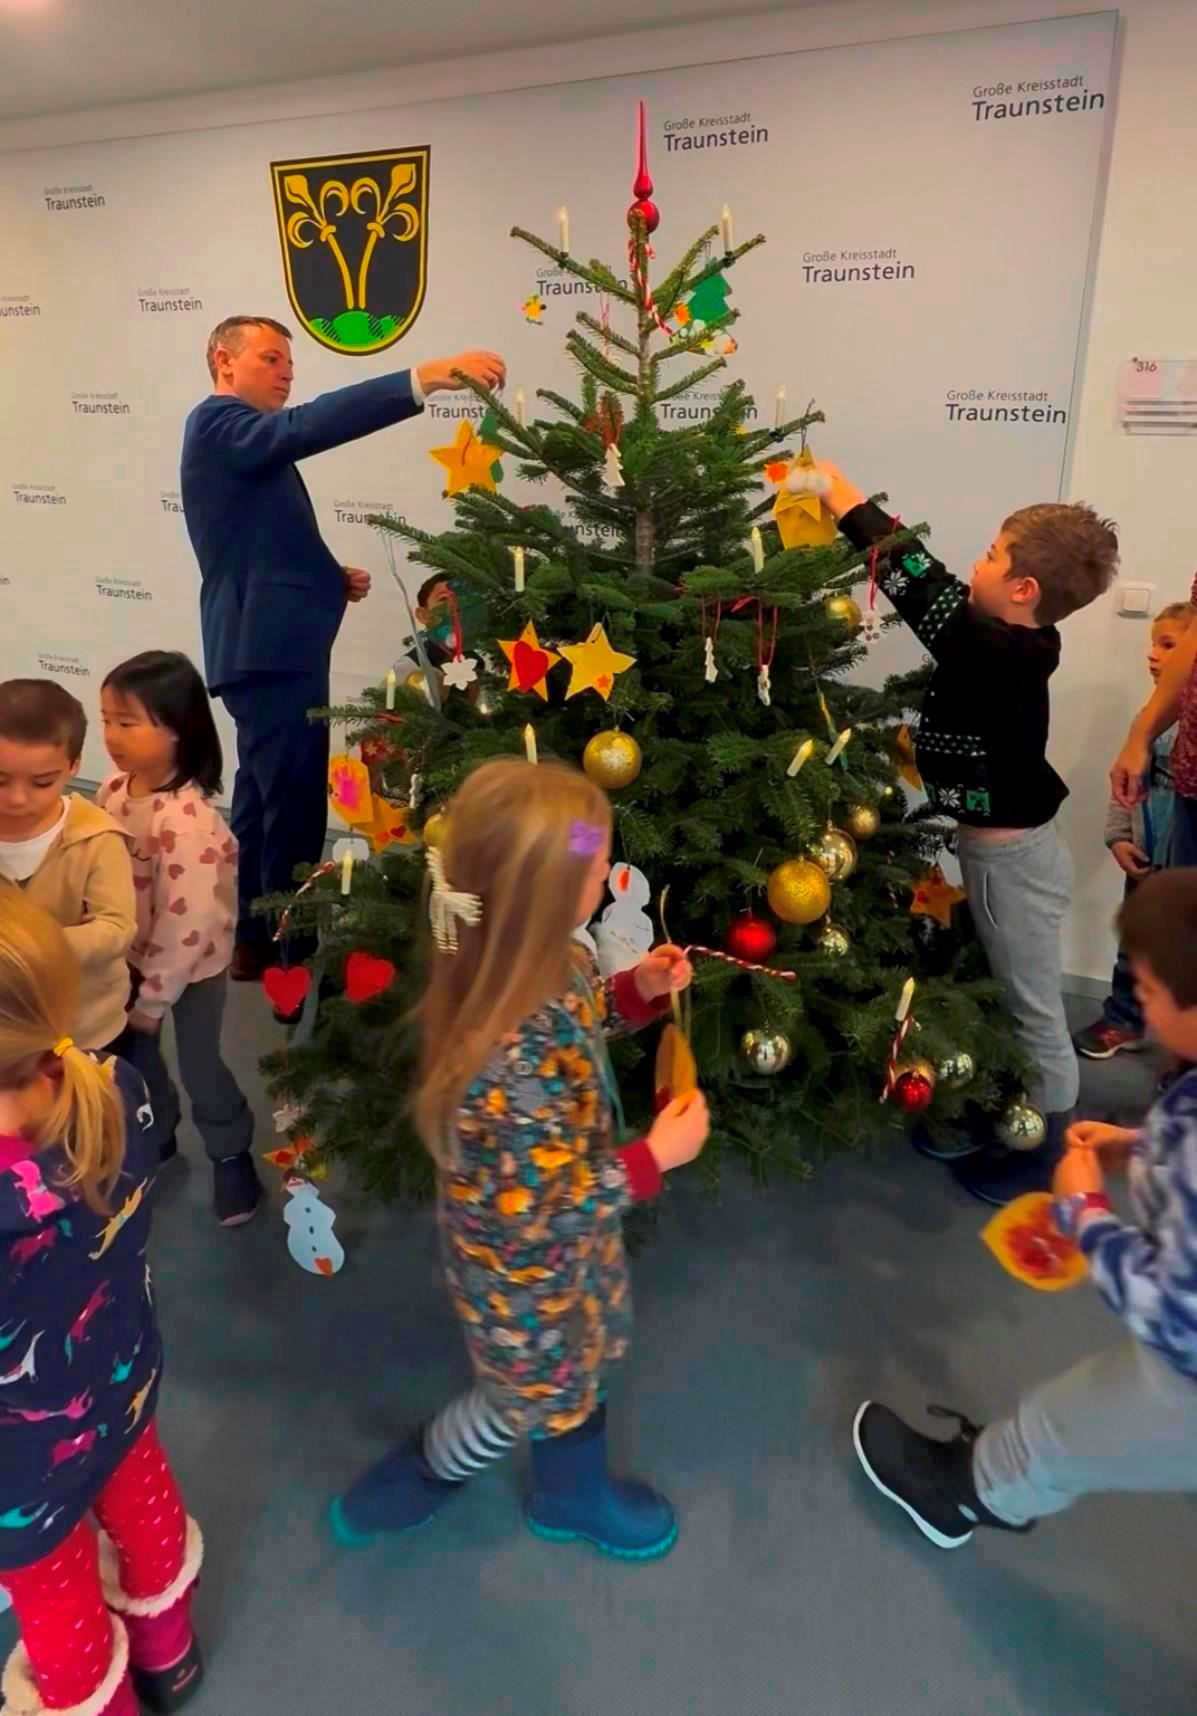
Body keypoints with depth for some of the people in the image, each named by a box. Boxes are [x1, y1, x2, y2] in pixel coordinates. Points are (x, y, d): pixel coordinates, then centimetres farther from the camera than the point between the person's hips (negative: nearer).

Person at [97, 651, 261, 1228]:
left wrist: (153, 999, -18)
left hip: (193, 964, -7)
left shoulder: (187, 820, -33)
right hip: (134, 957, 7)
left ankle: (231, 1155, 35)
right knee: (132, 1053, 22)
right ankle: (155, 1134, 49)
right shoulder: (114, 789, -8)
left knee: (198, 1062, 9)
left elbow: (186, 923, -28)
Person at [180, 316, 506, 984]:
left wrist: (333, 578, 7)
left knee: (265, 803, 16)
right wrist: (426, 377, -34)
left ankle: (252, 940, 27)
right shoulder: (219, 424, -8)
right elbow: (308, 425, -27)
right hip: (270, 650, -11)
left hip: (271, 647, 11)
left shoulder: (244, 442, 23)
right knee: (296, 810, -8)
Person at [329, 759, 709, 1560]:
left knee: (576, 1364, 30)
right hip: (523, 1264, -7)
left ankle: (576, 1493, 59)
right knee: (528, 1394, 22)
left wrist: (638, 989, -10)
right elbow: (544, 1214, -33)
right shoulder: (508, 1065, -44)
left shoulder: (547, 964, -18)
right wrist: (656, 1157, -26)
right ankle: (406, 1484, 50)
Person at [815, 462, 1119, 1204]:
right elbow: (941, 594, 3)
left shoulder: (998, 656, -27)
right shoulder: (1015, 645, 0)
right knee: (1014, 1002, 23)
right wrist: (860, 514, 0)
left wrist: (851, 503, -20)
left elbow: (925, 592, -28)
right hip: (1001, 846, 10)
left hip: (1013, 855, -10)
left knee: (1036, 1012, 7)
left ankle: (1050, 1162, 26)